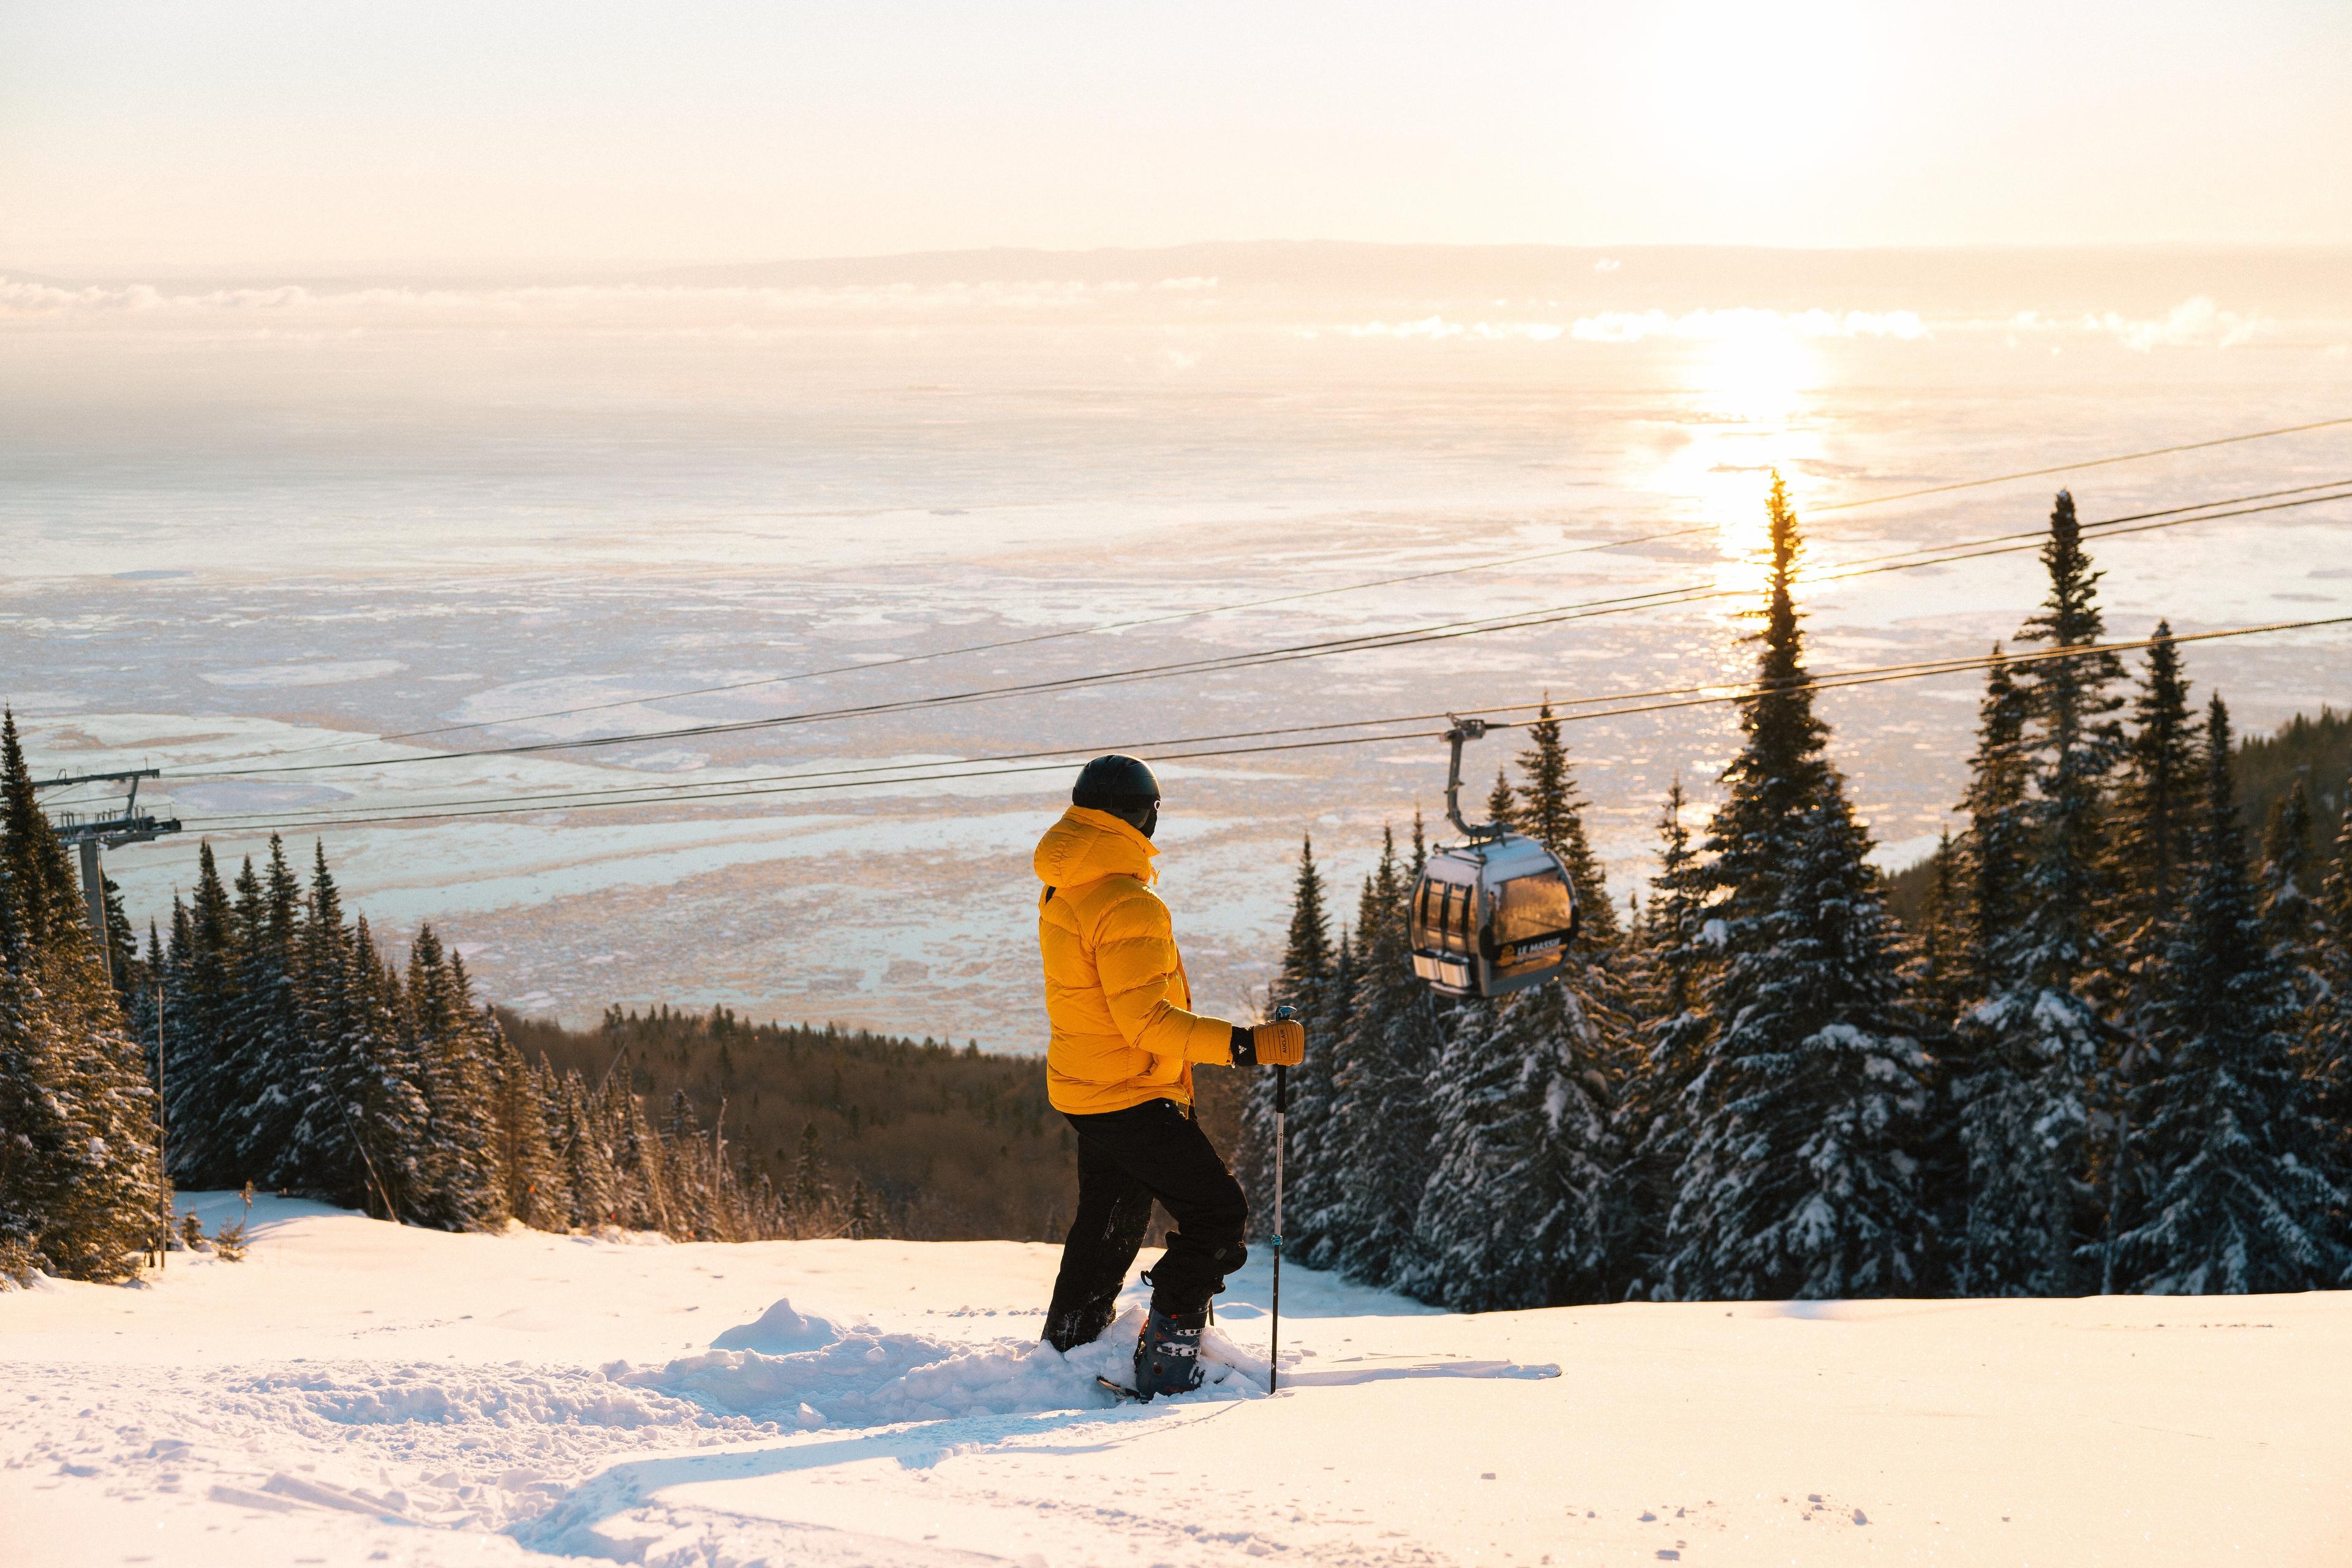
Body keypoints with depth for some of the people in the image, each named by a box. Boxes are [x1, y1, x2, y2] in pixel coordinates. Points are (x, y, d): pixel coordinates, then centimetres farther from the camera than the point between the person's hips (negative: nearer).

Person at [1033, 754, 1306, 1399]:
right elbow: (1148, 1020, -28)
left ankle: (1066, 1352, 29)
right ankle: (1167, 1356, -8)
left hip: (1084, 1088, 10)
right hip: (1133, 1097, -10)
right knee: (1219, 1213, -5)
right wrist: (1246, 1045, -32)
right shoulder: (1126, 906, -23)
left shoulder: (1062, 891, 8)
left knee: (1106, 1230, 21)